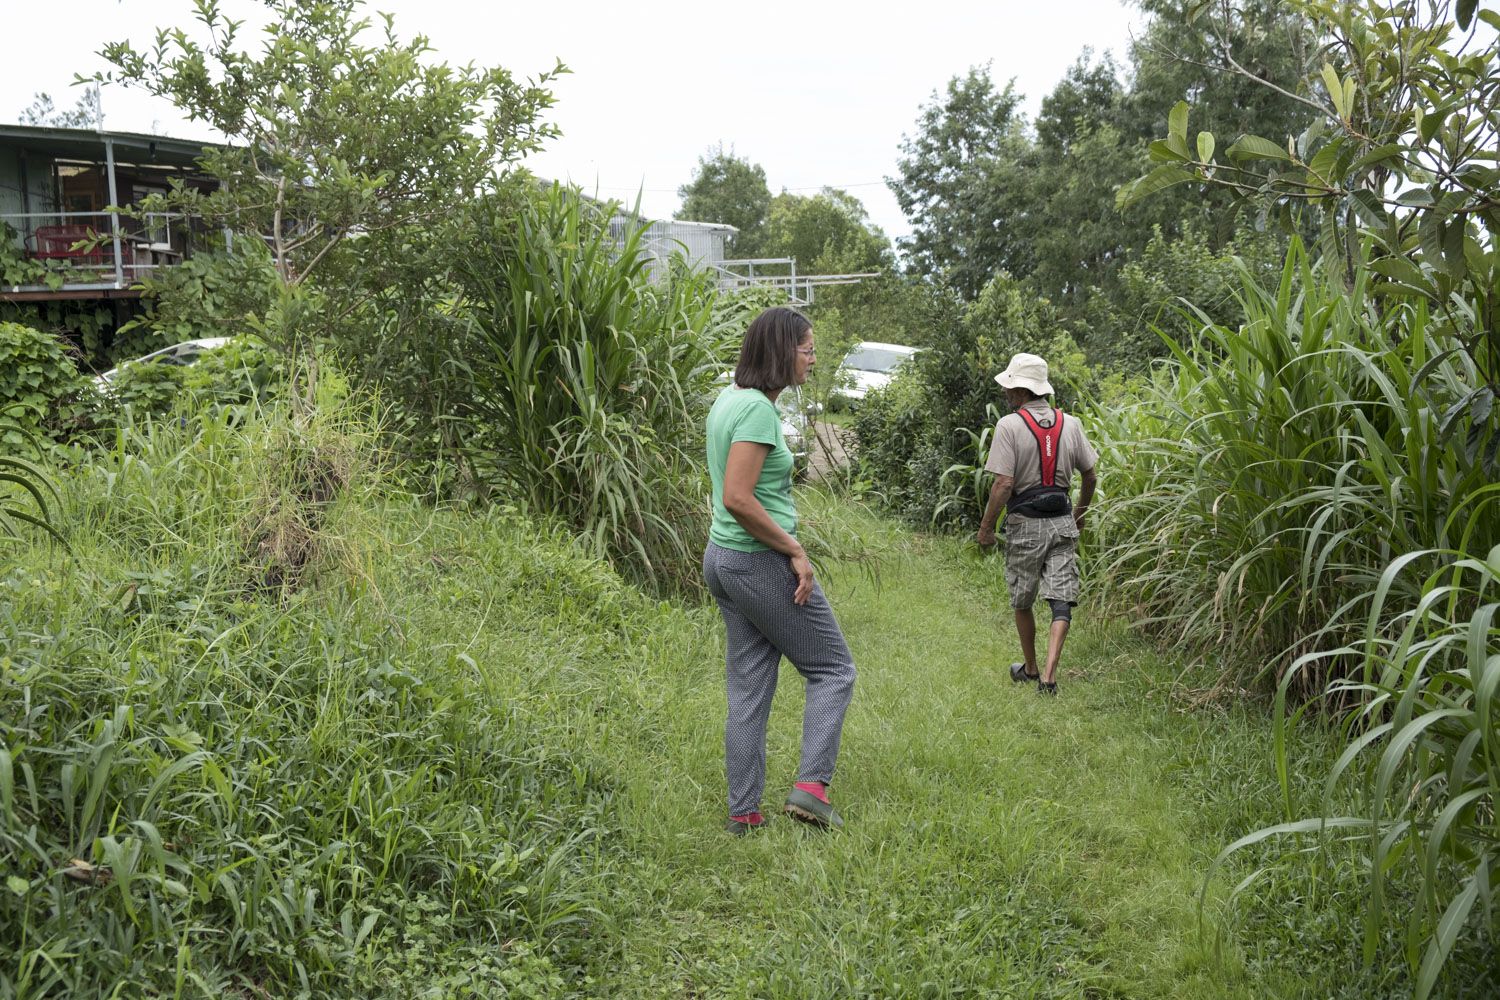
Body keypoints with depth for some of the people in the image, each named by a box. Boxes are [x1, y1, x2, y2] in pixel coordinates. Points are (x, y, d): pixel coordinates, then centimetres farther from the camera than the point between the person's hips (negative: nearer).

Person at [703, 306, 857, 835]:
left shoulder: (728, 399, 12)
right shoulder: (757, 407, -18)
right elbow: (737, 499, -25)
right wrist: (794, 550, -17)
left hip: (723, 558, 9)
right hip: (761, 563, -9)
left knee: (749, 689, 12)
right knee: (833, 669, 6)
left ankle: (743, 813, 17)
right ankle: (811, 786, -2)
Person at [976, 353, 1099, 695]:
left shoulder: (1009, 425, -12)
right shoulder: (1070, 424, 4)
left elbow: (1003, 484, -17)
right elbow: (1090, 476, 11)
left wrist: (986, 527, -6)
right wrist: (1080, 513, 27)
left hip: (1025, 525, -3)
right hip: (1062, 521, 3)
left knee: (1022, 601, 15)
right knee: (1061, 600, 0)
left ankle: (1030, 668, 28)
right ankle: (1049, 674, -10)